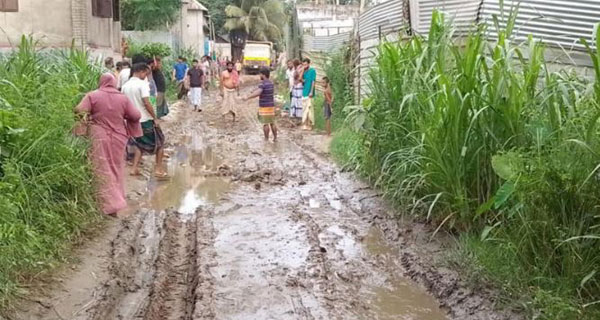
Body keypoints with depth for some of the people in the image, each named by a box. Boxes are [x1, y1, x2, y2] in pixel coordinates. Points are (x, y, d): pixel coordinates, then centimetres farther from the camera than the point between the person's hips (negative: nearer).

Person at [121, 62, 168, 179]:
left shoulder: (125, 86, 6)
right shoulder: (142, 84, -15)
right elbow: (146, 103, -21)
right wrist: (155, 118, -14)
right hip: (146, 120, -6)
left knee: (140, 144, 23)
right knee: (160, 143, 9)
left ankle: (135, 168, 14)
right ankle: (158, 170, 8)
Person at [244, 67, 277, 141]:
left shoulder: (263, 84, -17)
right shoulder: (271, 83, 9)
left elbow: (257, 93, -32)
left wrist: (247, 97, -31)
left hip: (264, 107, -7)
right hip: (271, 105, 7)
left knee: (265, 123, 0)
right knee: (272, 123, 12)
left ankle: (266, 139, 6)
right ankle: (275, 138, 15)